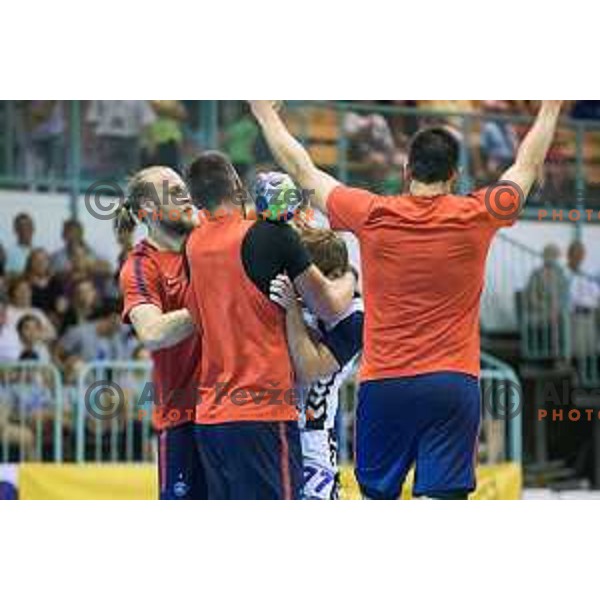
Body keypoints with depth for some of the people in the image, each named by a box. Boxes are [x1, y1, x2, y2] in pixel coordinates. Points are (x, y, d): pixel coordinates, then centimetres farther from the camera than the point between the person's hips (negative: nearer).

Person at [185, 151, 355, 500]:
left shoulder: (194, 246, 8)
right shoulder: (272, 236, -9)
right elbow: (330, 307, -5)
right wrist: (349, 280, 19)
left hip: (210, 413, 7)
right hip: (264, 409, -7)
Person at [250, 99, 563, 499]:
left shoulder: (373, 216, -1)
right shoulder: (476, 216, 0)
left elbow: (302, 170, 12)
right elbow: (528, 165, 18)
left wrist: (266, 113, 27)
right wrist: (551, 108, 34)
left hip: (383, 384, 1)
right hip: (454, 383, -1)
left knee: (379, 497, 12)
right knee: (442, 498, -7)